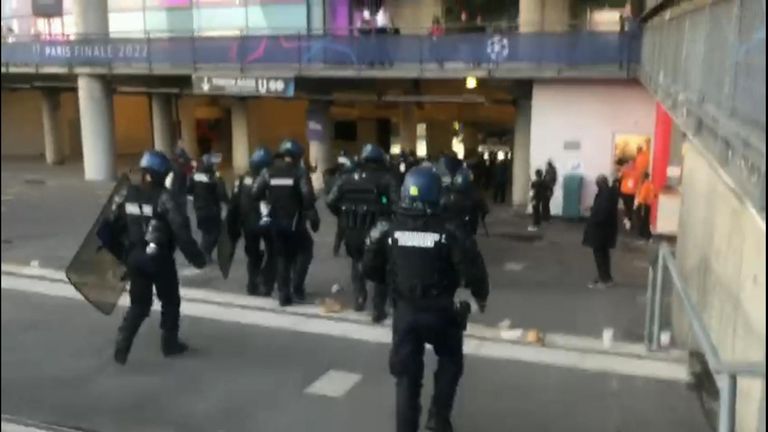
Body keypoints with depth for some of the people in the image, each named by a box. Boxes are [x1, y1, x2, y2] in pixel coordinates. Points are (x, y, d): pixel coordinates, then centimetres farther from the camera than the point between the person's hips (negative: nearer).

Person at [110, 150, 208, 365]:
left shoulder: (128, 195, 3)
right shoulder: (164, 198, -16)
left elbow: (117, 227, 9)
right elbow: (181, 230, -20)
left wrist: (122, 254, 21)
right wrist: (196, 256, -14)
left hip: (134, 257, 5)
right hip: (159, 258, -5)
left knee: (139, 304, 15)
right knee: (170, 301, 15)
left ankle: (122, 345, 2)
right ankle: (170, 343, 24)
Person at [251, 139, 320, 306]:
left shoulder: (269, 172, 4)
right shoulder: (299, 172, -7)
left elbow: (254, 194, -5)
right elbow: (307, 197, -18)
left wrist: (268, 199, 11)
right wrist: (313, 217, -10)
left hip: (276, 222, 4)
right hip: (294, 222, -4)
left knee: (282, 257, 15)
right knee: (304, 251, 17)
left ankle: (284, 294, 13)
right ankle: (297, 286, 6)